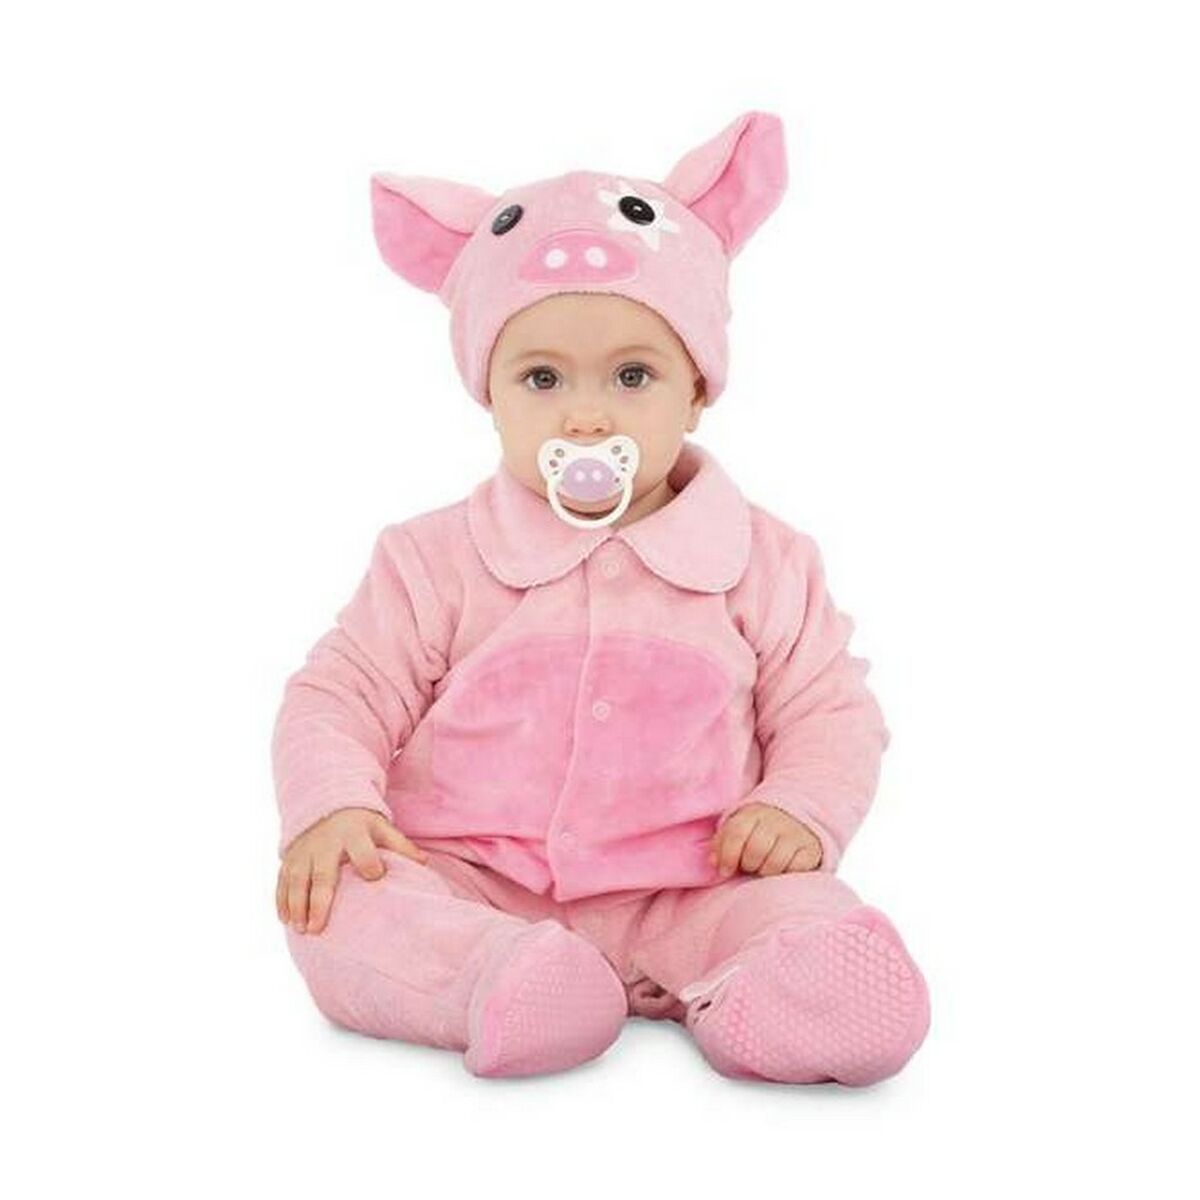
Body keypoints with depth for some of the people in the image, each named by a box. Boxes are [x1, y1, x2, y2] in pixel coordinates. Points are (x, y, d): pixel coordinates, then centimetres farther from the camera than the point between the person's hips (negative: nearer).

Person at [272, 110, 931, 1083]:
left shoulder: (765, 563, 4)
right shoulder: (438, 562, 3)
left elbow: (828, 710, 8)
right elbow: (341, 693, 4)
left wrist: (800, 809, -13)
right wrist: (330, 803, -16)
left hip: (690, 891, 0)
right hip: (471, 886, 1)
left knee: (821, 924, -27)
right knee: (337, 905, -27)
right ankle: (491, 982, -45)